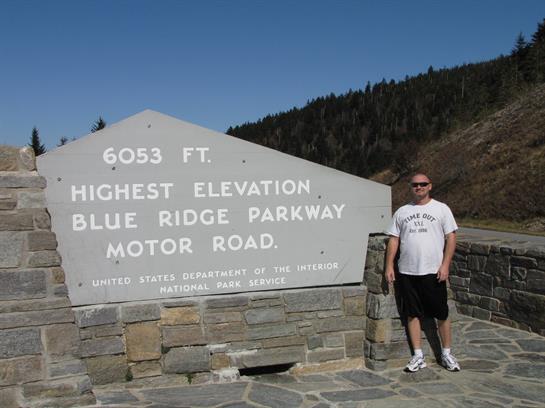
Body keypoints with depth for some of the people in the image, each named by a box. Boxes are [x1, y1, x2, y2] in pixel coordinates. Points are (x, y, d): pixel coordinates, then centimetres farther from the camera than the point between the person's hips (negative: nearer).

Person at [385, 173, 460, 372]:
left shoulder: (441, 209, 3)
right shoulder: (402, 212, 11)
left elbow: (451, 237, -1)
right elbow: (394, 240, 10)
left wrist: (445, 265, -10)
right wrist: (389, 266, 2)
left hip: (433, 271, -2)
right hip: (407, 272, 3)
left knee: (442, 314, 5)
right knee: (413, 314, 7)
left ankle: (446, 354, 20)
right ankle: (418, 356, 17)